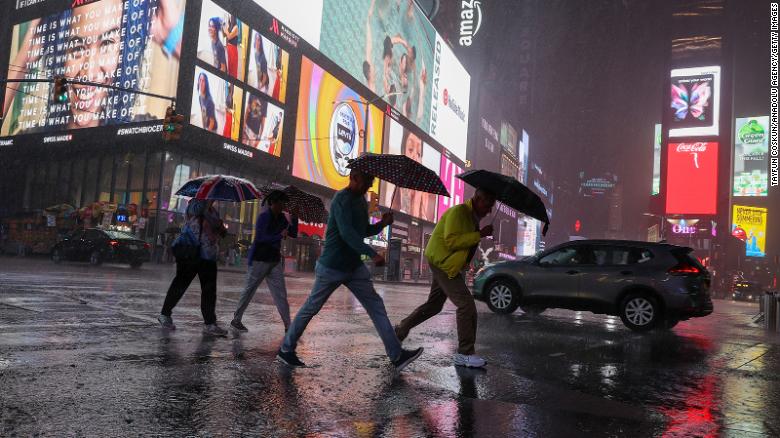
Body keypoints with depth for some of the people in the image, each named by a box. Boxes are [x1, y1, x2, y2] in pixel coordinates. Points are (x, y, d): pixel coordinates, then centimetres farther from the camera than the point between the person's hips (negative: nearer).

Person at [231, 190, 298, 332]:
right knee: (249, 290, 6)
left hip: (275, 260, 7)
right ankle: (236, 320, 21)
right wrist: (280, 236, -20)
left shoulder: (281, 218, 8)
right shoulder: (264, 216, -13)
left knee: (280, 294, 2)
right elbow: (260, 237, -21)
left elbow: (293, 234, 7)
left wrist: (294, 219, -5)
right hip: (260, 259, -6)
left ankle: (288, 326, 2)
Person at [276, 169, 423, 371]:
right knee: (311, 308, 5)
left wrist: (382, 224, -1)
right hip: (332, 266, -8)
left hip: (355, 266, 8)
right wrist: (372, 254, -37)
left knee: (376, 305, 0)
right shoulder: (342, 199, -17)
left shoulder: (362, 200, 11)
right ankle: (286, 349, 23)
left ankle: (397, 355, -1)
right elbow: (347, 232, -30)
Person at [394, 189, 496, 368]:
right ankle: (465, 354, -7)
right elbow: (451, 241, -28)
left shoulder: (473, 216, 13)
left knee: (433, 305, 18)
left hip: (448, 265, 10)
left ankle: (401, 330, 29)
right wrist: (480, 234, -28)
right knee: (466, 305, -13)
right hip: (442, 262, -10)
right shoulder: (459, 212, -18)